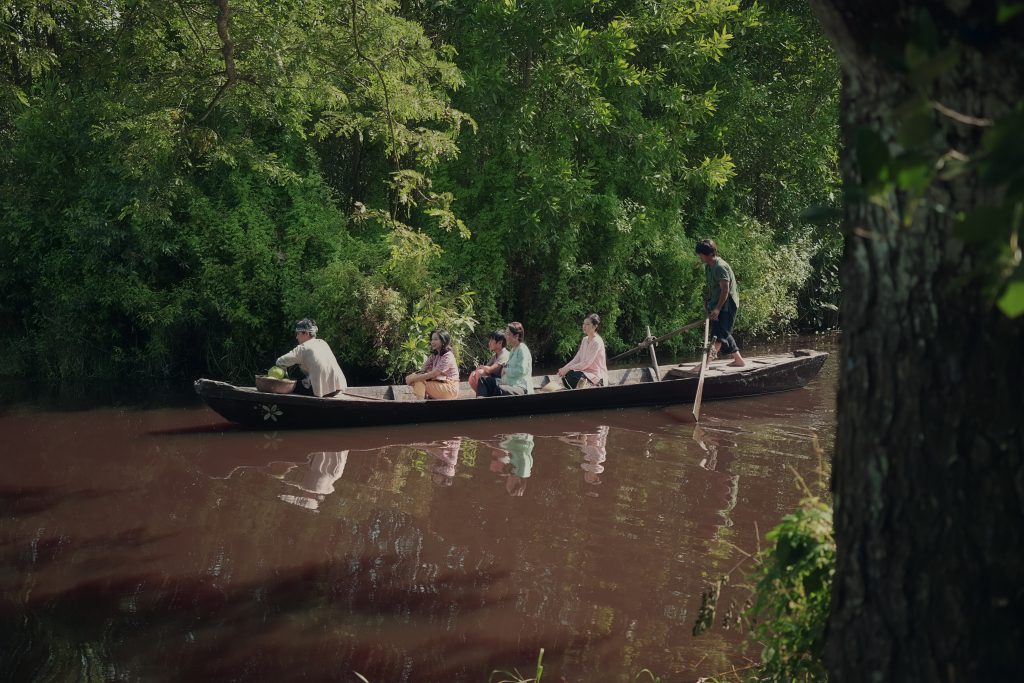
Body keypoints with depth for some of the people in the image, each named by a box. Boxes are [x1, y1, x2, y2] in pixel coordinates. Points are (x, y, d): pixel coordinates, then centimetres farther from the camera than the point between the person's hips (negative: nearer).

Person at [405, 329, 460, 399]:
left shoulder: (447, 356, -17)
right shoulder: (434, 355, 11)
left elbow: (433, 374, -22)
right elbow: (423, 370, 3)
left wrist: (413, 379, -19)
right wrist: (411, 377, -18)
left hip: (450, 389, -8)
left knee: (419, 382, -21)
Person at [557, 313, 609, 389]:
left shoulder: (597, 342, -16)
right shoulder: (585, 340, 12)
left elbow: (586, 363, -20)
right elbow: (577, 358, 8)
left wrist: (568, 369, -20)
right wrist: (564, 368, -7)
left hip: (597, 376, -8)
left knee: (570, 375, -28)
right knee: (565, 375, -17)